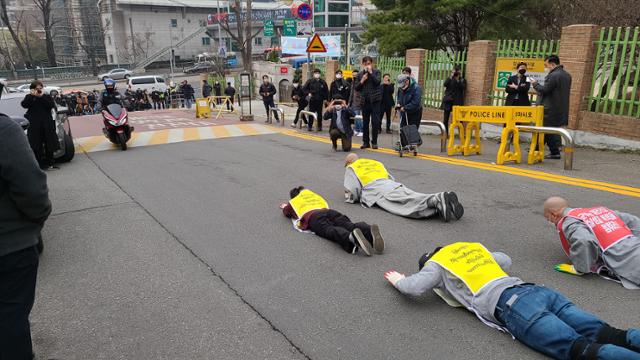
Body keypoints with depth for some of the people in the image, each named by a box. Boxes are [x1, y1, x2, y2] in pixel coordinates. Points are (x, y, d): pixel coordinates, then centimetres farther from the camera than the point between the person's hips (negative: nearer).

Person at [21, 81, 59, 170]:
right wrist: (32, 95, -17)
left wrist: (42, 96, -11)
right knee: (36, 147, 0)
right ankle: (39, 164, 5)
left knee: (49, 146, 5)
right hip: (34, 125, -1)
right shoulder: (29, 97, 9)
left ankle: (49, 163, 14)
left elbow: (51, 105, -8)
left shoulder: (47, 96, 10)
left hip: (47, 125, 1)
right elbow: (24, 105, -10)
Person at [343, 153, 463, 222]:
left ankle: (437, 200, -55)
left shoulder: (350, 169, 21)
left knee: (404, 203, -29)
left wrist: (349, 197, 28)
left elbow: (351, 193, 4)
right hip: (392, 184, 7)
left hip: (374, 190, -7)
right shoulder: (376, 162, 40)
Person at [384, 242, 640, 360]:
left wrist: (399, 280, 28)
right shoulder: (475, 248, 36)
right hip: (537, 290, 8)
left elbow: (413, 289, 5)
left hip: (512, 307, -7)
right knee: (606, 334, -7)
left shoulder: (436, 263, 16)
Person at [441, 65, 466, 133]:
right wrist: (451, 76, -9)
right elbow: (445, 84, -7)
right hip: (448, 100, 2)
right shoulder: (449, 78, 13)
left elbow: (463, 88, -8)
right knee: (445, 119, 1)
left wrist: (458, 80, -11)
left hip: (457, 102, -2)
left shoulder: (462, 80, 10)